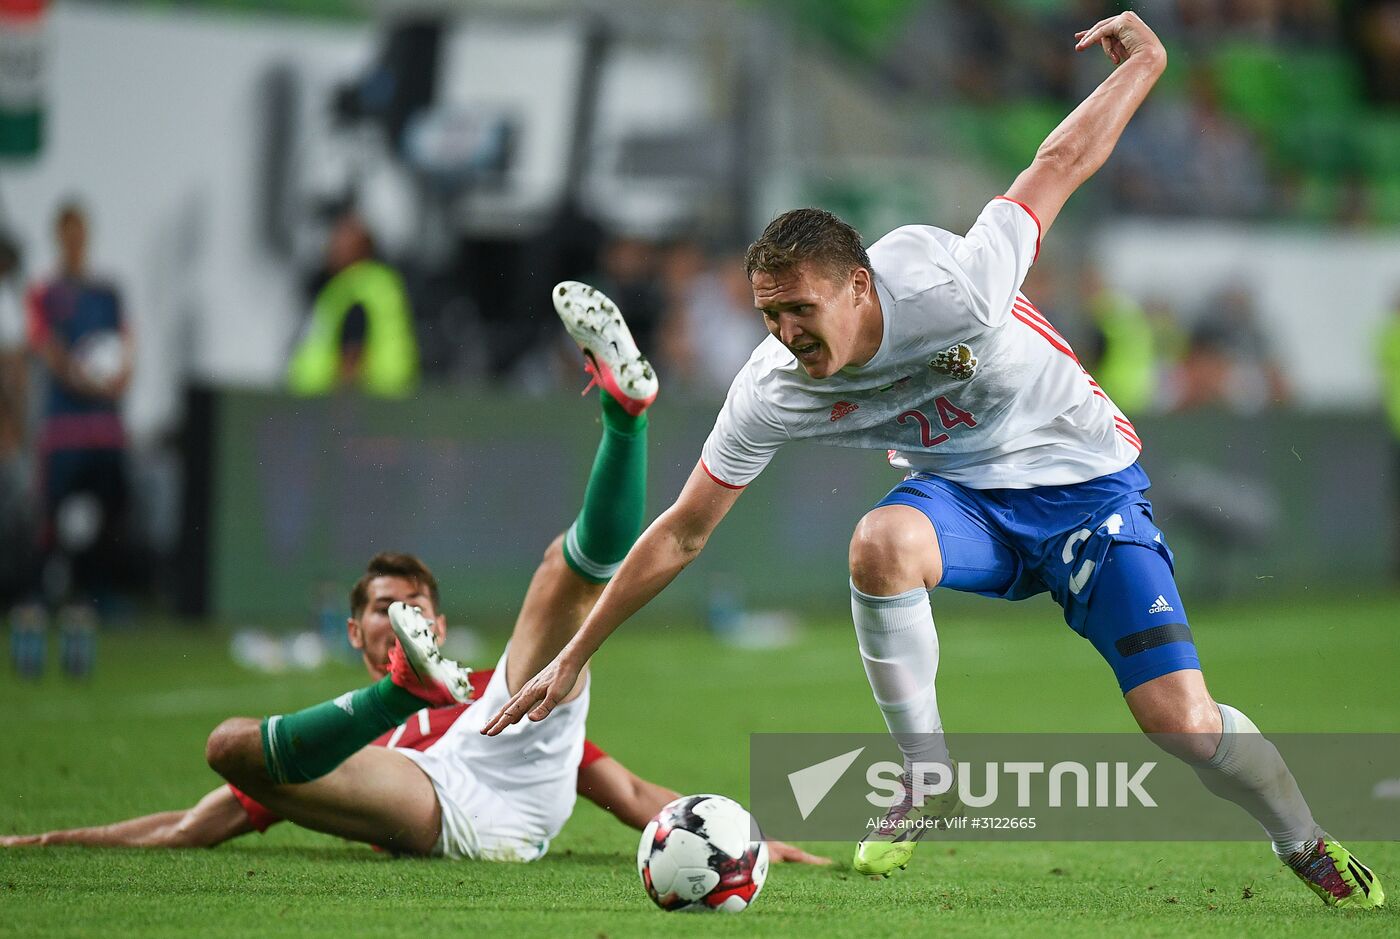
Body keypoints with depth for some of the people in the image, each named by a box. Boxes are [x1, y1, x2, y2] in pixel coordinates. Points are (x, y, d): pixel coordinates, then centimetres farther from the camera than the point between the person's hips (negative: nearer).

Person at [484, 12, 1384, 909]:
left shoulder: (952, 294, -32)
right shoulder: (770, 393, -19)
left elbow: (1059, 167, -17)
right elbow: (681, 535, -8)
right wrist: (575, 657, -8)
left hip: (1087, 482, -3)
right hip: (967, 494, 3)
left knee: (1183, 724, -14)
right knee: (882, 542, -35)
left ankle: (1307, 844, 18)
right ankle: (927, 783, -16)